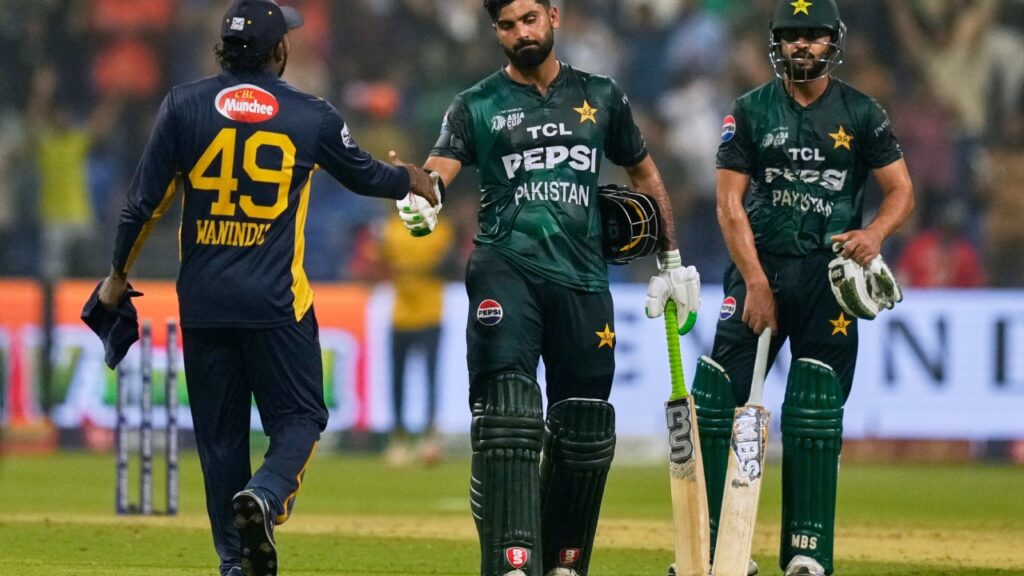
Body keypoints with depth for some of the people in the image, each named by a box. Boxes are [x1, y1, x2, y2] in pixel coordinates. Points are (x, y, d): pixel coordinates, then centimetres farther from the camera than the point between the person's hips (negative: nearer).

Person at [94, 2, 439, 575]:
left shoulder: (185, 106, 0)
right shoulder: (312, 116, 1)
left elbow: (145, 202, -1)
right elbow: (365, 175, 17)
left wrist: (118, 276, 12)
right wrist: (412, 180, 39)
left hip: (203, 301, 2)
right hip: (276, 301, -2)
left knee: (219, 431, 10)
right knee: (300, 417, 6)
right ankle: (265, 497, -23)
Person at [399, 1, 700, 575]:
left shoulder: (601, 97, 14)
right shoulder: (477, 106, 7)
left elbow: (644, 173, 24)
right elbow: (439, 168, -9)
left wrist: (671, 262, 21)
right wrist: (420, 205, -33)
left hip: (583, 279, 3)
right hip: (506, 267, -3)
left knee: (584, 431, 5)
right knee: (507, 418, -18)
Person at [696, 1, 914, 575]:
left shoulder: (861, 114, 6)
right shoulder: (751, 112, 4)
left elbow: (901, 190, 6)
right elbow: (730, 203, -1)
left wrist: (875, 232, -17)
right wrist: (756, 283, -11)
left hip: (829, 272, 0)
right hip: (760, 265, 0)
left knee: (816, 416, -4)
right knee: (715, 401, -7)